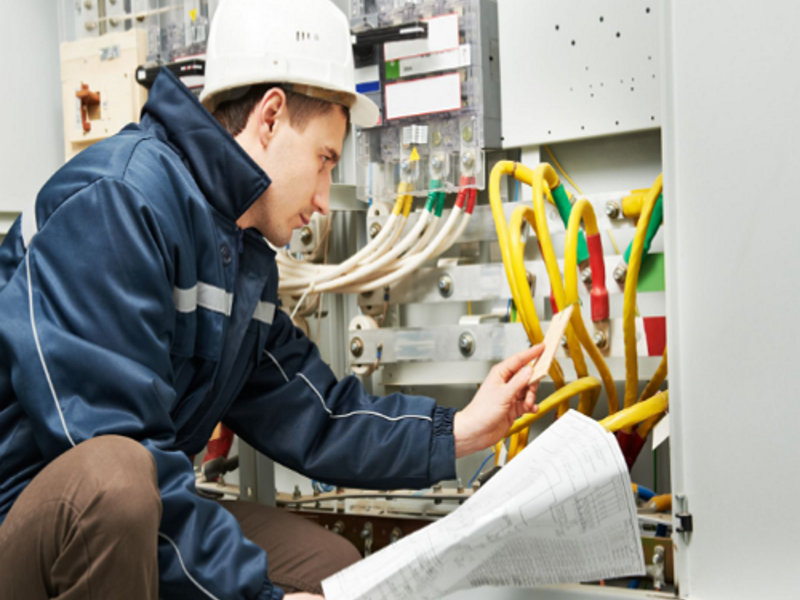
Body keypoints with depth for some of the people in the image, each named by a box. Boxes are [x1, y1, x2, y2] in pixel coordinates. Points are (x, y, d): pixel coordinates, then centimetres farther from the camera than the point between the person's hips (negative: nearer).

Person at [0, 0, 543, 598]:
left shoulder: (249, 261, 12)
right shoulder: (120, 198, -21)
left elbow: (313, 420, 12)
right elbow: (107, 451, -28)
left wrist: (459, 431, 3)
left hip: (137, 527, 9)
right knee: (112, 480, -39)